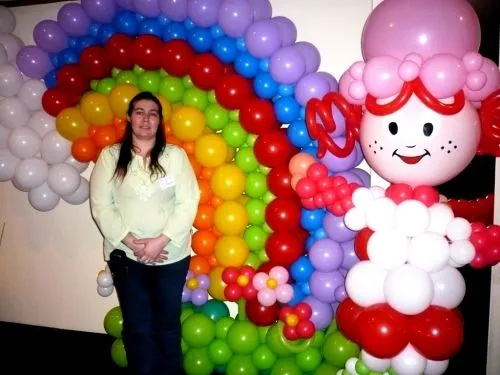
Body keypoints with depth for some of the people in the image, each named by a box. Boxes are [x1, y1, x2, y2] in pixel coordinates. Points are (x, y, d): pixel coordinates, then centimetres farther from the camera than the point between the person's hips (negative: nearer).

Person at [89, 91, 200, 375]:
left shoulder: (176, 155, -3)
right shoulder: (110, 156, -1)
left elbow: (188, 204, -7)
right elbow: (101, 206, -5)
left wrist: (160, 241, -15)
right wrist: (132, 242, -14)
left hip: (172, 255, 0)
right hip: (125, 256, 0)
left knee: (168, 323, 15)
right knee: (137, 327, 10)